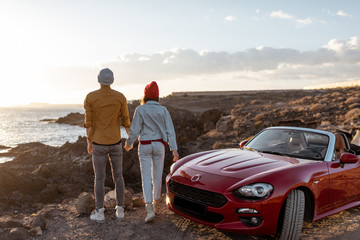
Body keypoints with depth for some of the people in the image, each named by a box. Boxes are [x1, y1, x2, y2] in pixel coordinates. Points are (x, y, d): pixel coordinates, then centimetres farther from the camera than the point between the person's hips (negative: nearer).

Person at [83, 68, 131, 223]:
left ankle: (100, 213, 14)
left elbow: (88, 123, -7)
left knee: (99, 178, 9)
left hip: (99, 144, -1)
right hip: (115, 143, 1)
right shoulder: (120, 97, -7)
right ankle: (120, 210, 18)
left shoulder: (90, 97, -10)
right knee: (118, 176, 13)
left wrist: (89, 143, 6)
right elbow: (126, 121, -2)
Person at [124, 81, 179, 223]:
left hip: (144, 146, -2)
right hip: (159, 146, 3)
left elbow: (134, 131, -9)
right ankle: (155, 203, 33)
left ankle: (150, 210, -13)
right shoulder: (163, 110, -2)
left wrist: (129, 144, 9)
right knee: (157, 175, 17)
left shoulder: (140, 110, -10)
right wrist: (174, 150, -8)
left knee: (146, 177, -1)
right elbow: (170, 131, -7)